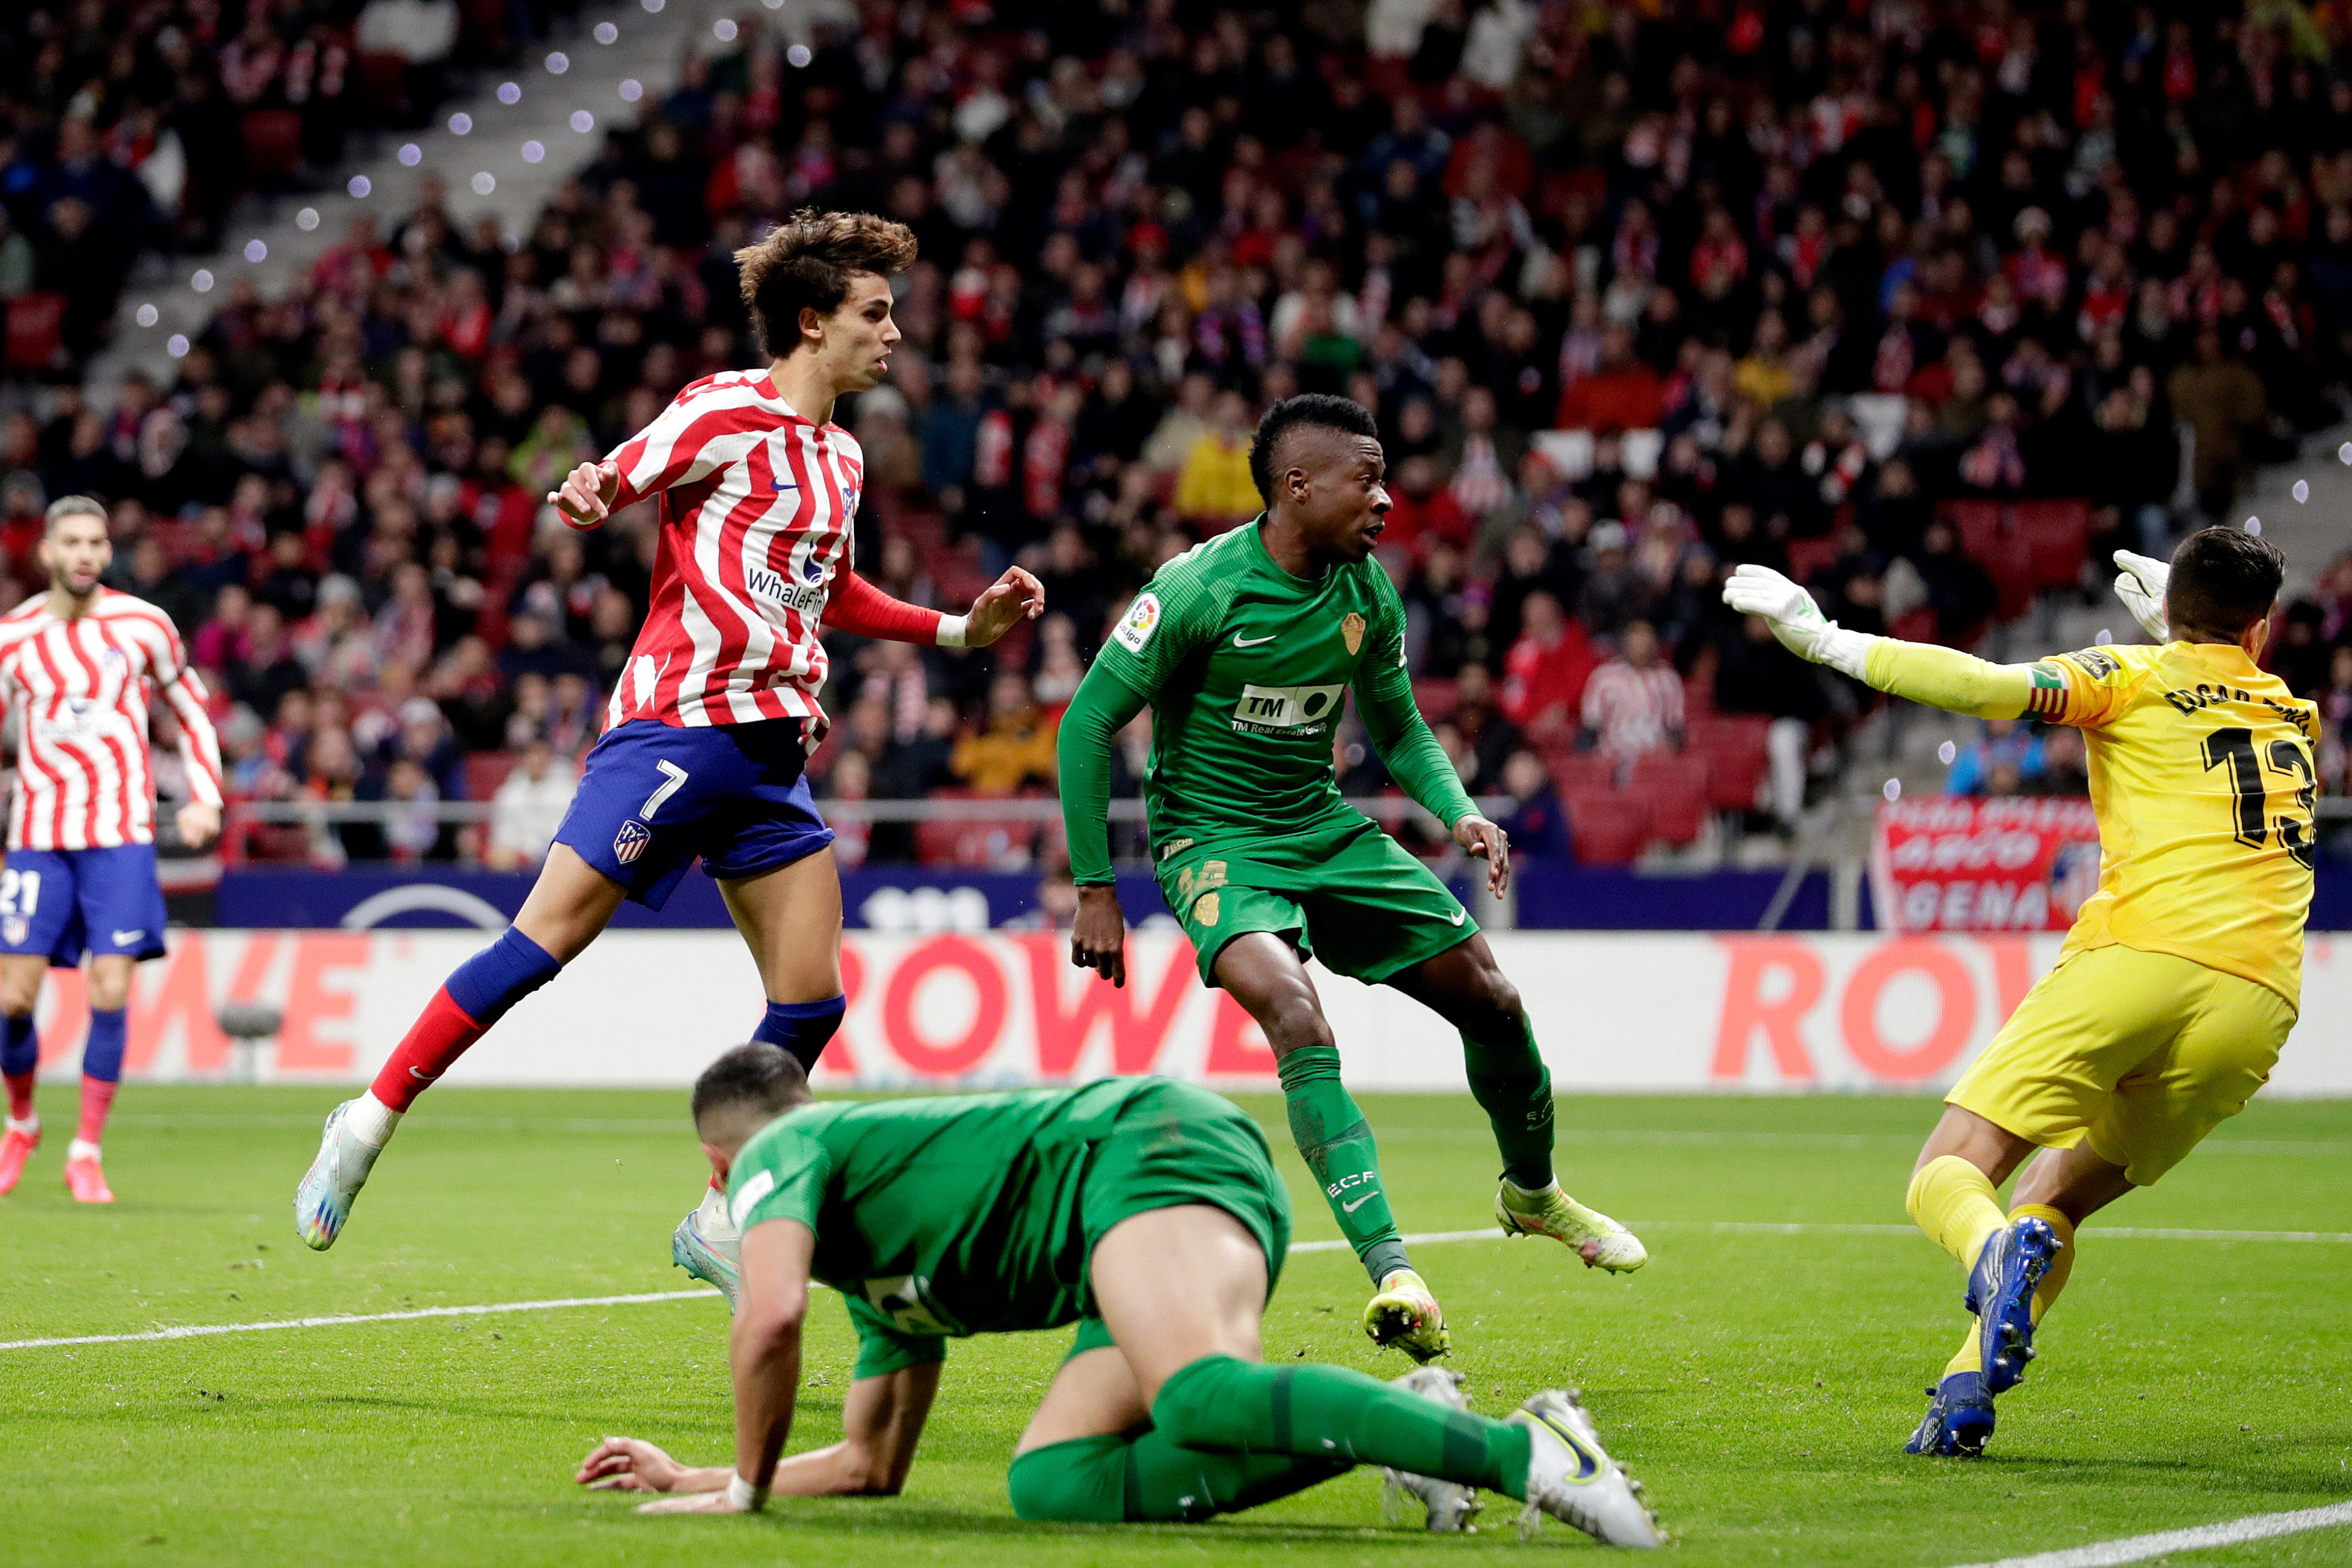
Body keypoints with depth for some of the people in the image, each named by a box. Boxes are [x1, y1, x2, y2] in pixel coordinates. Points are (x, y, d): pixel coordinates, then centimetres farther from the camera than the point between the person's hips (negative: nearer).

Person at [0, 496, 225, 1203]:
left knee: (110, 993, -11)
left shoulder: (144, 626, 1)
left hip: (120, 835, -1)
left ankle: (87, 1151, 1)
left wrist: (205, 800, 4)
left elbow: (193, 713, 14)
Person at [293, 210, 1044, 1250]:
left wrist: (963, 628, 28)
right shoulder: (727, 413, -5)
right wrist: (582, 498, -30)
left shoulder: (839, 459, 19)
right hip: (678, 723, -8)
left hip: (773, 752, 8)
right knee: (545, 941, -12)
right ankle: (370, 1122, -1)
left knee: (812, 1001, 0)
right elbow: (605, 489, -6)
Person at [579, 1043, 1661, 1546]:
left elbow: (773, 1314, -10)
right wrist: (684, 1478, 49)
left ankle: (1525, 1452, -49)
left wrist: (746, 1486, 3)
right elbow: (871, 1465, 42)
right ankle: (1401, 1432, -17)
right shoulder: (882, 1282, 35)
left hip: (1151, 1149, -9)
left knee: (1198, 1399, -36)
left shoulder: (782, 1152, 11)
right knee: (1050, 1485, -8)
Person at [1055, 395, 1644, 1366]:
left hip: (1324, 829, 6)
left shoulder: (1367, 594, -1)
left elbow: (1399, 730, 14)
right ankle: (1391, 1272, -37)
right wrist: (1096, 891, -15)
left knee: (1489, 998, 5)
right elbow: (1089, 723, -14)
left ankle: (1531, 1192, 35)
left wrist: (1457, 814, -6)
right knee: (1295, 1013, -32)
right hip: (1212, 839, -6)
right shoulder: (1202, 589, -20)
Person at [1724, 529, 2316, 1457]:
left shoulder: (2133, 680, 11)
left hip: (2137, 956, -4)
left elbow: (1991, 687, -5)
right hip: (2259, 1001, 4)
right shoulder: (2297, 718, 25)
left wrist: (1829, 643, 0)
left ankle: (1998, 1253, -38)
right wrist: (2170, 635, 50)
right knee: (2056, 1200, 16)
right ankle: (1967, 1393, -10)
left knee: (1949, 1175, 0)